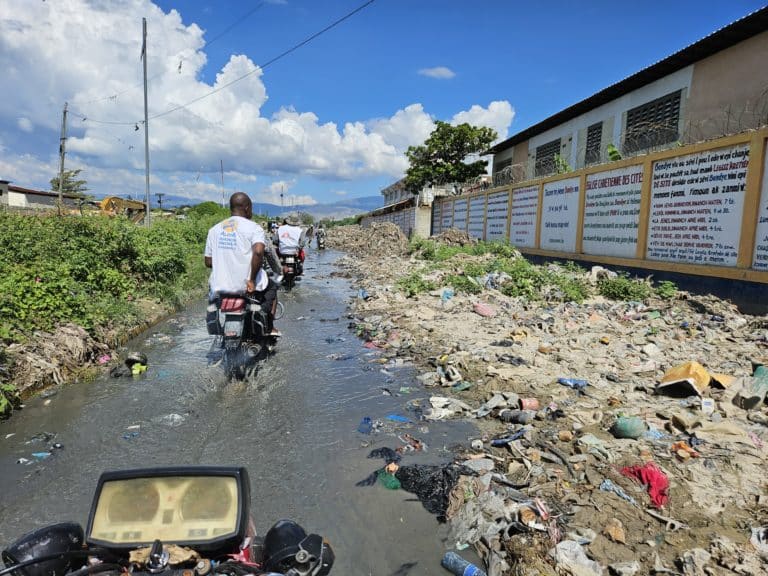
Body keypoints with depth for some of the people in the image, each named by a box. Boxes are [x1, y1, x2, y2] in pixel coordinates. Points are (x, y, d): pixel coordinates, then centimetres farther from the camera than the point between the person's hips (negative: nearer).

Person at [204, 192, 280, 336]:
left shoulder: (214, 229, 7)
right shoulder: (253, 227, -7)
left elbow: (208, 262, 6)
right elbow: (258, 251, -27)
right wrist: (252, 279, -19)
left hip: (219, 287, 4)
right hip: (246, 285, -3)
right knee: (271, 288, 30)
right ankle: (269, 328, 26)